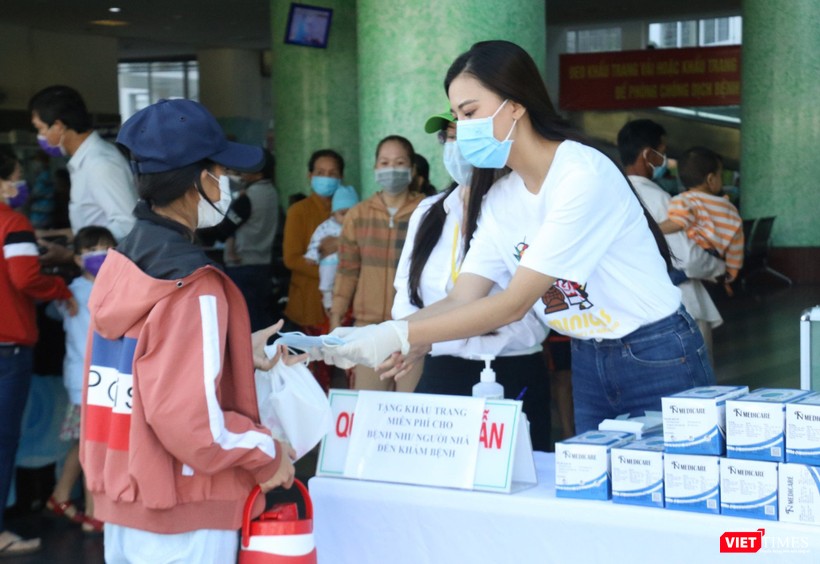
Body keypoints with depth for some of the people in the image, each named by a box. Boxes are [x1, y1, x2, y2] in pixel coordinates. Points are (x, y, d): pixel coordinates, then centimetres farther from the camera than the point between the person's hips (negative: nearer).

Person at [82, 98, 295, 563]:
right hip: (181, 523, -8)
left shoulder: (119, 264, 5)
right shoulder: (192, 285, -20)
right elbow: (189, 419, -25)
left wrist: (237, 352, 16)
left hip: (121, 506, 8)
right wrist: (268, 455, -11)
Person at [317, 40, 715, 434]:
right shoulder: (500, 199, 2)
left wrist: (400, 336, -27)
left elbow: (515, 303, -24)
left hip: (659, 363, -6)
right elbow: (460, 300, -3)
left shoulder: (585, 175, -22)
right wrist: (375, 337, -20)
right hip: (587, 366, 7)